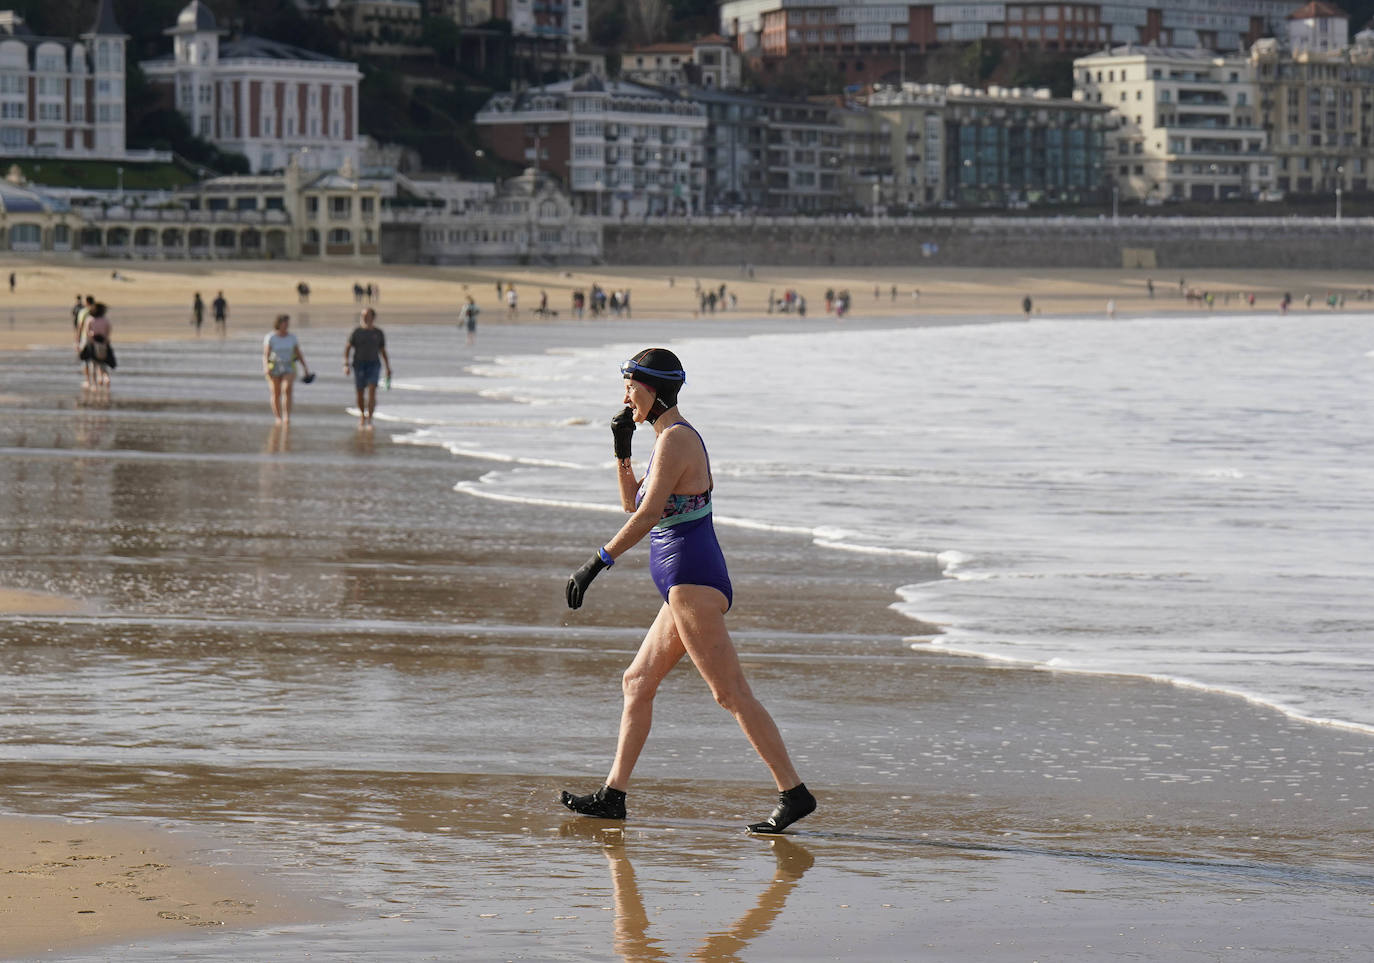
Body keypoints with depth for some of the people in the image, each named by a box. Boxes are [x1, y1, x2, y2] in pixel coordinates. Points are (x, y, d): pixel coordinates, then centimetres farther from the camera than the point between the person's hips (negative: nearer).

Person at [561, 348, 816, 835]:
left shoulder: (675, 439, -14)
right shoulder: (671, 437, 16)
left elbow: (647, 516, -21)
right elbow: (632, 504, 25)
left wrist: (596, 563, -19)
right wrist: (622, 449, 14)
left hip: (693, 585, -10)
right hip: (687, 588, 10)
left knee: (731, 693, -10)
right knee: (637, 682, 13)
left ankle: (793, 792, -10)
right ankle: (612, 796, 17)